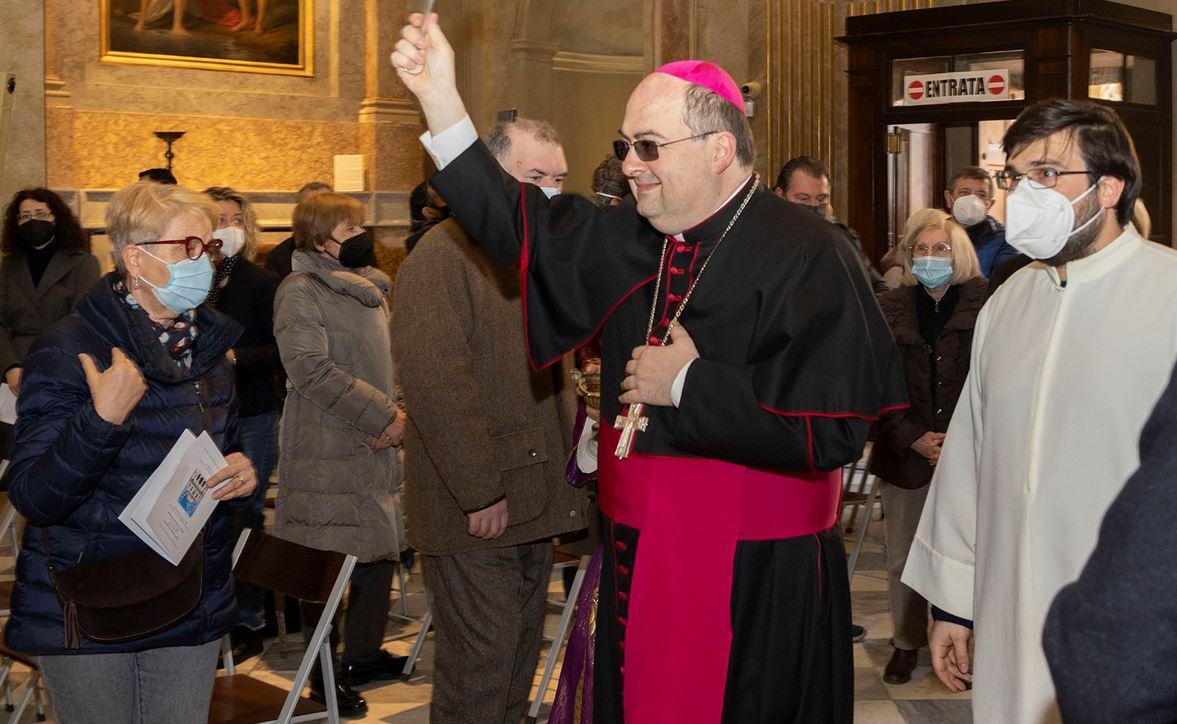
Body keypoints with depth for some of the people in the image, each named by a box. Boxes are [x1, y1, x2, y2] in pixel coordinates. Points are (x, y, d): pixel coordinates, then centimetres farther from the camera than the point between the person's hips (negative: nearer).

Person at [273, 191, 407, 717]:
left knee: (380, 552, 13)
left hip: (376, 446, 8)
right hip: (327, 453, -8)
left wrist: (400, 411, 0)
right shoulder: (300, 291, -11)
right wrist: (382, 416, -20)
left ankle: (364, 653, 28)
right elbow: (312, 369, -22)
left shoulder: (370, 287, 14)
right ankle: (324, 675, 9)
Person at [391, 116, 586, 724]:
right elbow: (436, 384, -20)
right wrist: (479, 491, -20)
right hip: (474, 510, -8)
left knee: (522, 653, 14)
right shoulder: (445, 256, -13)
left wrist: (566, 458, 13)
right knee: (481, 662, -5)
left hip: (533, 502, 8)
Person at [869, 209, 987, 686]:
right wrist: (913, 438, -7)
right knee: (903, 558, 8)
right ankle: (906, 642, 22)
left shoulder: (984, 304, -1)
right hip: (906, 451, 2)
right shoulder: (890, 309, 6)